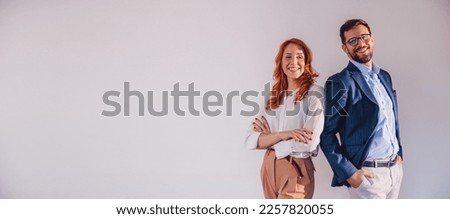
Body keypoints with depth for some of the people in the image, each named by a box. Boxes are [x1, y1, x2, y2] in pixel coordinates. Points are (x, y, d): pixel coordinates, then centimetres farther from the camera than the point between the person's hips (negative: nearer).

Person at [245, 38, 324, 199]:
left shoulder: (315, 93, -9)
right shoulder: (272, 96, 6)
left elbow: (309, 143, -19)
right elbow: (250, 140, -3)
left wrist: (268, 138, -5)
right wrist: (283, 135, -20)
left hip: (296, 170, -5)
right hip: (269, 168, 5)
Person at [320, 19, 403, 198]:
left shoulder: (384, 76, 11)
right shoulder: (340, 82, -12)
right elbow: (327, 134, -14)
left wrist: (398, 153, 12)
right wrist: (348, 172, -17)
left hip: (395, 168, 7)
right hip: (368, 174, -7)